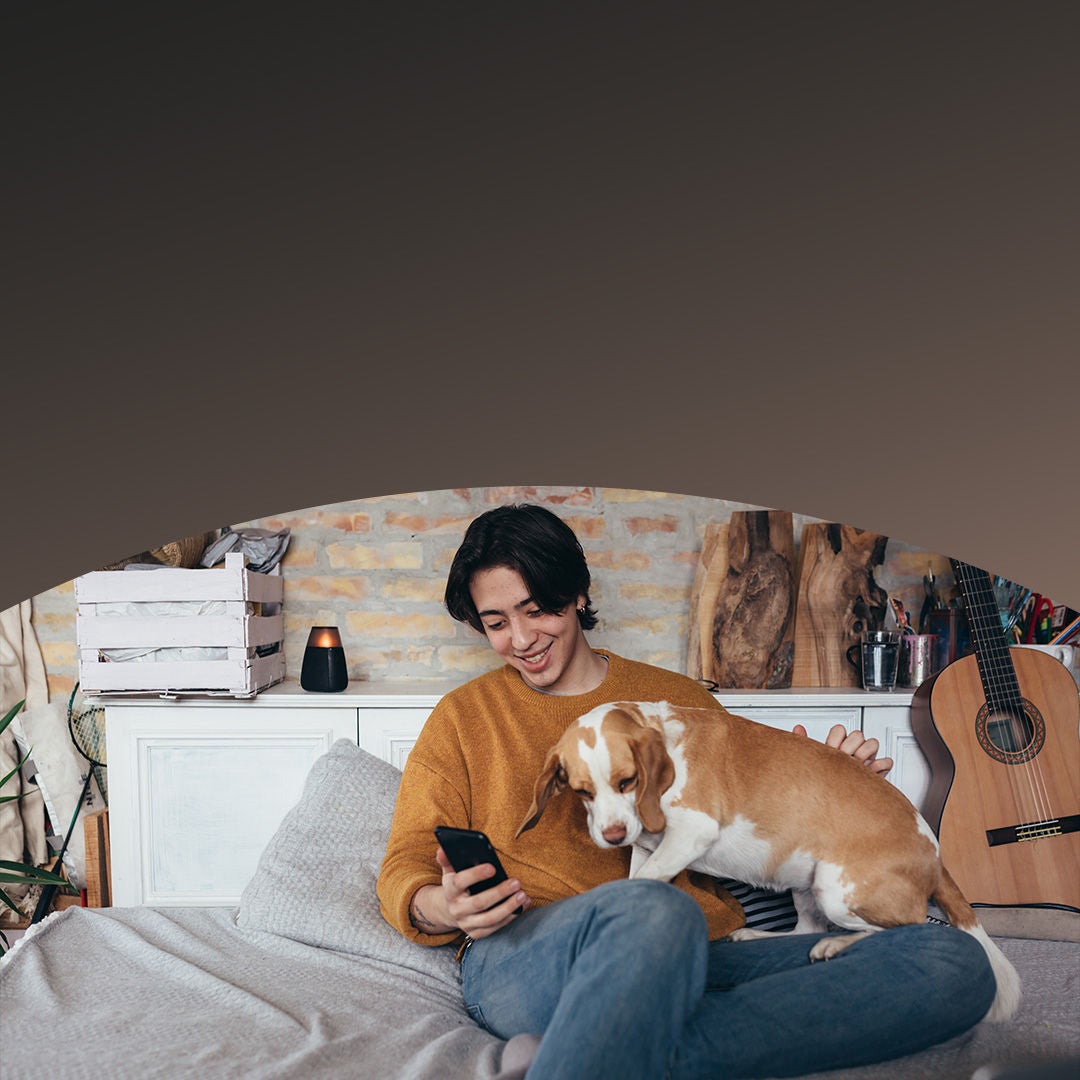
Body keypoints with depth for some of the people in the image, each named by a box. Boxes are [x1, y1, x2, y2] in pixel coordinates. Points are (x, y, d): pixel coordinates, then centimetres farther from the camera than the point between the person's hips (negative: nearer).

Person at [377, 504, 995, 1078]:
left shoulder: (681, 700, 22)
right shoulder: (463, 717, 17)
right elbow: (405, 871, 11)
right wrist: (440, 907, -14)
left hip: (703, 956, 5)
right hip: (522, 961, -5)